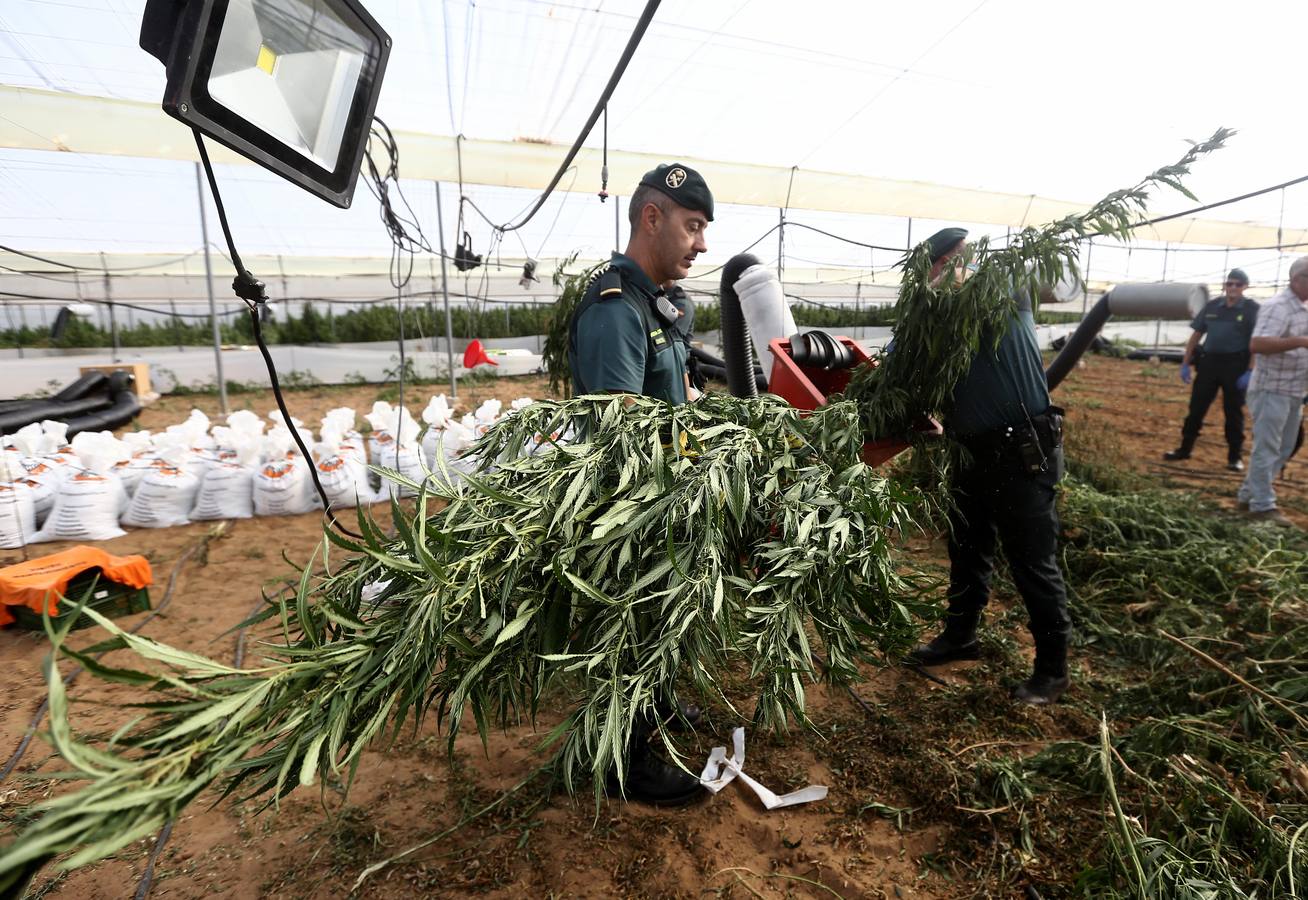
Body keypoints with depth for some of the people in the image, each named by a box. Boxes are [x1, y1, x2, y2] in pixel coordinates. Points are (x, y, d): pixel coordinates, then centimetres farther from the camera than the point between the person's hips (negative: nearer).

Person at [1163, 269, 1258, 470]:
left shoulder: (1252, 309, -3)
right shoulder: (1212, 306, 7)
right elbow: (1196, 335, 12)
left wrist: (1250, 372, -16)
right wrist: (1185, 364, 6)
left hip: (1236, 365, -3)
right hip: (1209, 362, 3)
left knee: (1233, 412, 5)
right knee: (1196, 407, 6)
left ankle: (1234, 457, 14)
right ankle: (1184, 449, 16)